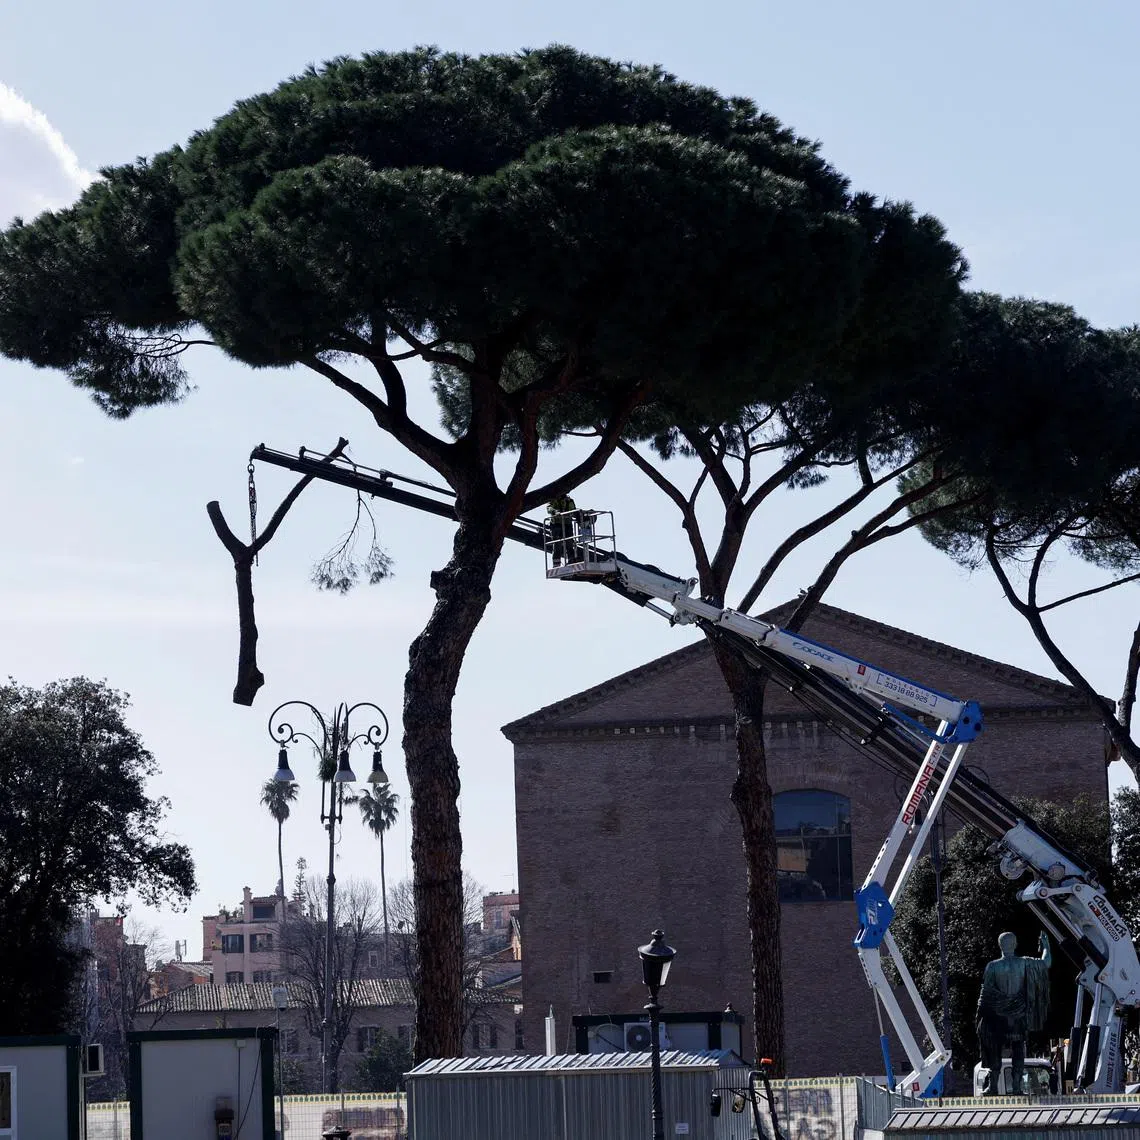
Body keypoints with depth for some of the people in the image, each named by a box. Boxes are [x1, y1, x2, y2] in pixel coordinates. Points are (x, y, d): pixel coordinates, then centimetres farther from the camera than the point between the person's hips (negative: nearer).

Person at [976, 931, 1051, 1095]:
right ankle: (1016, 1086, 3)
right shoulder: (1025, 964, -5)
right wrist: (1045, 946, 27)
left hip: (998, 1015, -1)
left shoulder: (992, 966, -9)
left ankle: (993, 1086, 8)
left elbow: (986, 992, -5)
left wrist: (981, 1011, 7)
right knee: (1018, 1050, 7)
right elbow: (1046, 963, 10)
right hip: (1019, 1014, 1)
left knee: (995, 1050, 8)